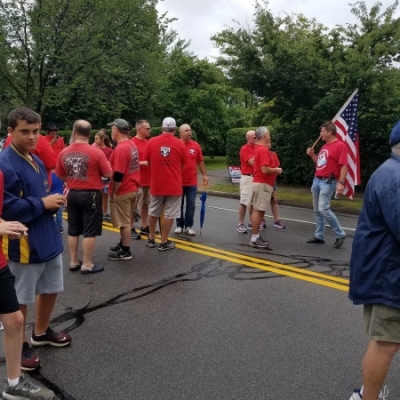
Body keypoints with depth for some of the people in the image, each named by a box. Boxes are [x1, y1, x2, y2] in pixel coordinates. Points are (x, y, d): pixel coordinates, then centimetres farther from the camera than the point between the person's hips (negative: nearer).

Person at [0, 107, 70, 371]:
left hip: (49, 239, 9)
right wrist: (42, 203, -18)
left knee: (51, 289, 21)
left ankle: (41, 332, 43)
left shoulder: (36, 160, 10)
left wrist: (54, 200, -2)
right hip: (23, 244, -9)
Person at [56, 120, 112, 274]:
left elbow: (60, 175, 8)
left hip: (73, 194, 5)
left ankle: (73, 262, 22)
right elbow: (109, 174, -9)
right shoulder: (96, 152, -14)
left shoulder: (64, 153, -2)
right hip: (91, 195, -5)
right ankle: (87, 264, 7)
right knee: (90, 231, 3)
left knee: (73, 230, 14)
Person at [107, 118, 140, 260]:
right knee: (127, 220, 18)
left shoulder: (120, 149, -21)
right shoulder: (133, 145, 8)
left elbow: (118, 174, -24)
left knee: (124, 222, 1)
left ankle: (125, 252, 11)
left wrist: (113, 192, -15)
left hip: (122, 191, -9)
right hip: (133, 188, 9)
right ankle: (123, 244, 32)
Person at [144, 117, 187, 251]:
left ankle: (151, 239, 28)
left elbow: (148, 161, 8)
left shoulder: (152, 142, -5)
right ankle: (164, 242, 11)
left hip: (156, 184, 2)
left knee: (153, 212, 18)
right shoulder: (179, 144, -8)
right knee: (169, 214, 6)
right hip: (173, 185, -2)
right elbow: (183, 164, 4)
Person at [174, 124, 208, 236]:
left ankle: (189, 226, 13)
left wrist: (204, 175, 6)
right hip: (178, 181, -2)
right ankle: (179, 225, 20)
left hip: (192, 182, 2)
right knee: (179, 205, 8)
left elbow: (200, 161, 10)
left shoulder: (196, 145, 3)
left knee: (191, 205, 3)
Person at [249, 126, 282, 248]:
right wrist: (277, 170, -10)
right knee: (258, 211, -8)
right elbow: (265, 170, -25)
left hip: (259, 183, 11)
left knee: (257, 210, 13)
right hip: (262, 184, -11)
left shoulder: (258, 148, 15)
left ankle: (256, 236, 20)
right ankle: (254, 239, -4)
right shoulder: (263, 150, -18)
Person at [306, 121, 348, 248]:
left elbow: (343, 166, -16)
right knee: (316, 210, 9)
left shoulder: (340, 145, -10)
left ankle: (340, 234, -2)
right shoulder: (324, 146, 17)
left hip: (328, 182, -9)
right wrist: (312, 155, 11)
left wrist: (341, 183, -24)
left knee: (323, 209, -16)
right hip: (316, 180, 9)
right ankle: (319, 236, 17)